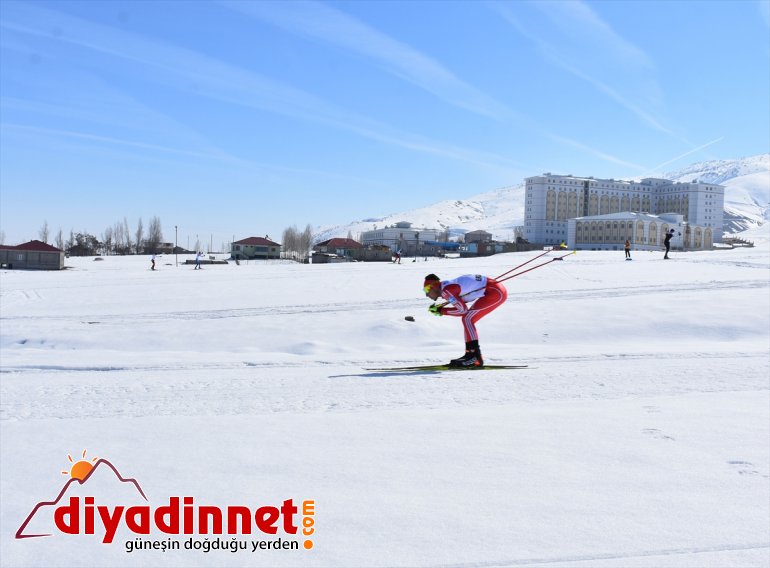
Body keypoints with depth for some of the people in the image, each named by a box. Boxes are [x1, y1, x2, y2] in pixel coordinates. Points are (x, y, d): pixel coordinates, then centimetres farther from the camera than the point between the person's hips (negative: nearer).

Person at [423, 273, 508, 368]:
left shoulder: (446, 290, -14)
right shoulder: (448, 286, 14)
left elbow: (462, 310, -12)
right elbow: (462, 308, 15)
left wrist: (442, 311, -2)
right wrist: (439, 309, 7)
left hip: (496, 292, -10)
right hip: (498, 290, 10)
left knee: (467, 319, -10)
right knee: (467, 320, 12)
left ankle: (475, 357, -11)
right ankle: (471, 355, 15)